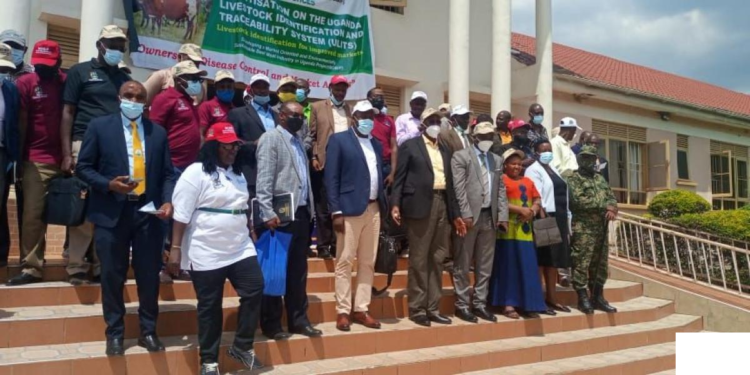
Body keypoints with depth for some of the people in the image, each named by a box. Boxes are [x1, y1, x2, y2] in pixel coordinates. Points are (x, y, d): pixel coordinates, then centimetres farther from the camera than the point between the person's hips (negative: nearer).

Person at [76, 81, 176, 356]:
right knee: (112, 275, 7)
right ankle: (114, 333, 23)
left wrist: (168, 201, -9)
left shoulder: (158, 132, 10)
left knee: (150, 275, 6)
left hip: (148, 212, 2)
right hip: (112, 212, -1)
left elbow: (168, 173, 7)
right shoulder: (99, 126, 4)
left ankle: (148, 331, 21)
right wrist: (109, 184, -15)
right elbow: (83, 167, 2)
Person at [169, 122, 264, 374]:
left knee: (254, 291, -1)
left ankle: (242, 347, 16)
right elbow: (182, 214, -13)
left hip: (241, 249, 6)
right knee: (210, 307, 4)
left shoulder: (238, 174, 14)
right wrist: (176, 248, -17)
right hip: (207, 254, -6)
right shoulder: (196, 173, -9)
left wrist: (250, 235, 20)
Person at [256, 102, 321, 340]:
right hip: (280, 214, -7)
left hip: (301, 213, 7)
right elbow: (264, 178, -13)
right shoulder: (270, 138, -4)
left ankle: (298, 320, 22)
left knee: (298, 271, 12)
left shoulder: (298, 142, 18)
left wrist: (310, 210, 8)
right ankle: (271, 324, 12)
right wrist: (267, 213, -21)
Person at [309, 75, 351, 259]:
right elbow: (312, 135, 2)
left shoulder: (351, 110, 15)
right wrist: (313, 157, -8)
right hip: (325, 163, -3)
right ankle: (323, 245, 7)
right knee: (324, 206, 1)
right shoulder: (318, 107, 7)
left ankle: (338, 244, 13)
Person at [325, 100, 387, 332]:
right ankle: (343, 311, 8)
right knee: (344, 262, -1)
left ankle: (361, 310, 16)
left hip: (373, 209, 6)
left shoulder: (377, 144, 17)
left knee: (368, 263, 8)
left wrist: (384, 205, 6)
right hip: (350, 209, -6)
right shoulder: (339, 140, -1)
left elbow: (379, 176, 17)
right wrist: (336, 211, -14)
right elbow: (331, 178, -7)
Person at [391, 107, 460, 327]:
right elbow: (400, 177, -2)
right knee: (419, 259, -1)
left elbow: (449, 182, 18)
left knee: (437, 259, 9)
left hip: (442, 205, 6)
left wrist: (456, 213, 14)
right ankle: (417, 309, 7)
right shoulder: (410, 146, 4)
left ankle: (433, 308, 17)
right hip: (420, 205, -6)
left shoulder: (444, 150, 20)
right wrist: (395, 205, -15)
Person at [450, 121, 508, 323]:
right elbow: (459, 188, -8)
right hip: (470, 216, -6)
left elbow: (501, 189, 13)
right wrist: (465, 214, -16)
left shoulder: (497, 160, 17)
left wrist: (503, 215, 4)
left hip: (490, 217, 6)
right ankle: (462, 304, 9)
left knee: (485, 265, 10)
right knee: (463, 264, 1)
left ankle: (479, 303, 19)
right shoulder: (461, 156, 0)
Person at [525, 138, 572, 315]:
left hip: (559, 218, 8)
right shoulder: (534, 170, -5)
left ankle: (551, 298, 16)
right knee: (542, 260, -6)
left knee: (554, 259, 9)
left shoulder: (554, 170, 20)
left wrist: (566, 219, 13)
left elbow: (562, 194, 19)